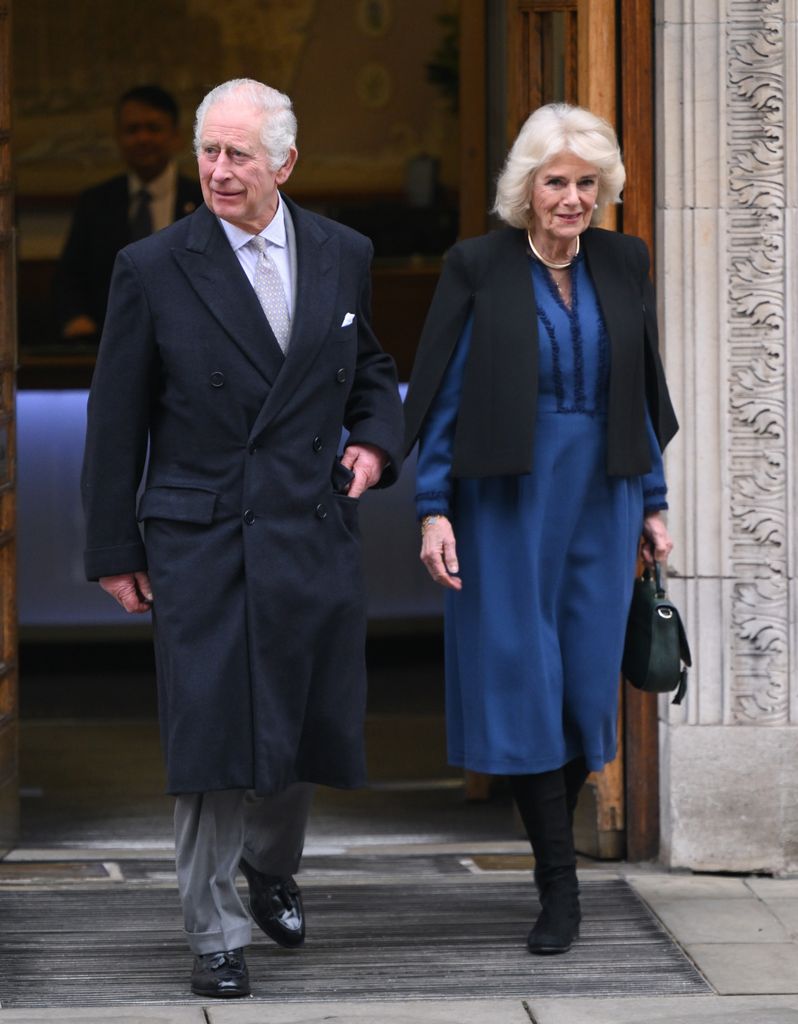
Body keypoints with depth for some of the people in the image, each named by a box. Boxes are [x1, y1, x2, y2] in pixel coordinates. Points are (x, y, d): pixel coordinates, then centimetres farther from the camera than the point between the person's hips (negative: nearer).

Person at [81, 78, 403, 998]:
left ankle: (270, 868, 39)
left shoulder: (342, 256, 5)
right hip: (201, 541, -3)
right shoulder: (153, 269, -5)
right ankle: (215, 933, 7)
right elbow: (116, 422, 0)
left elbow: (371, 370, 21)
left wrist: (375, 440, 0)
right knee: (212, 740, -5)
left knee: (305, 726, 10)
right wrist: (114, 551, -1)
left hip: (315, 537, 3)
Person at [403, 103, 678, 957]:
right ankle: (558, 883, 0)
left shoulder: (622, 265, 7)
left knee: (587, 678, 3)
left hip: (599, 498, 3)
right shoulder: (478, 269, -4)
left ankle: (555, 846, 19)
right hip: (506, 498, -3)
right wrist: (433, 509, -9)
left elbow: (641, 390, 12)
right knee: (522, 677, -4)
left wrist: (653, 502, 11)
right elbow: (442, 394, -3)